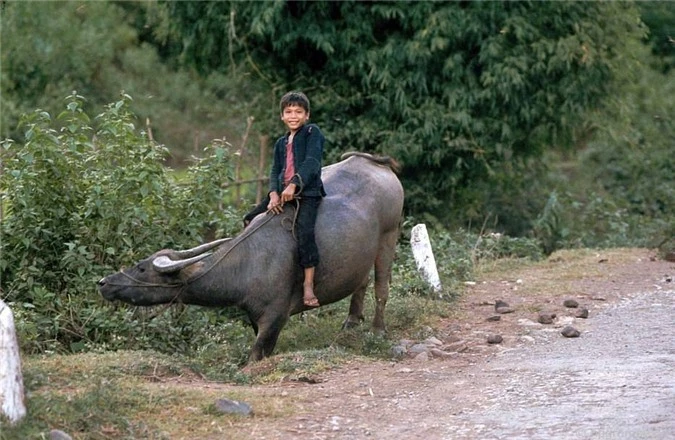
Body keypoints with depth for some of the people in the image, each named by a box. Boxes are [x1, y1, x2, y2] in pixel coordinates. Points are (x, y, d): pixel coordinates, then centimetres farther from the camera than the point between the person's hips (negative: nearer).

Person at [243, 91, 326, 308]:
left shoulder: (312, 133, 2)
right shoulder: (281, 143, 21)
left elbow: (311, 162, -12)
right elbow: (275, 171, 10)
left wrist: (294, 185, -24)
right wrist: (274, 194, -11)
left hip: (307, 193, -7)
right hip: (282, 193, 7)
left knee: (304, 231, -28)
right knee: (250, 220, 7)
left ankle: (308, 284, -29)